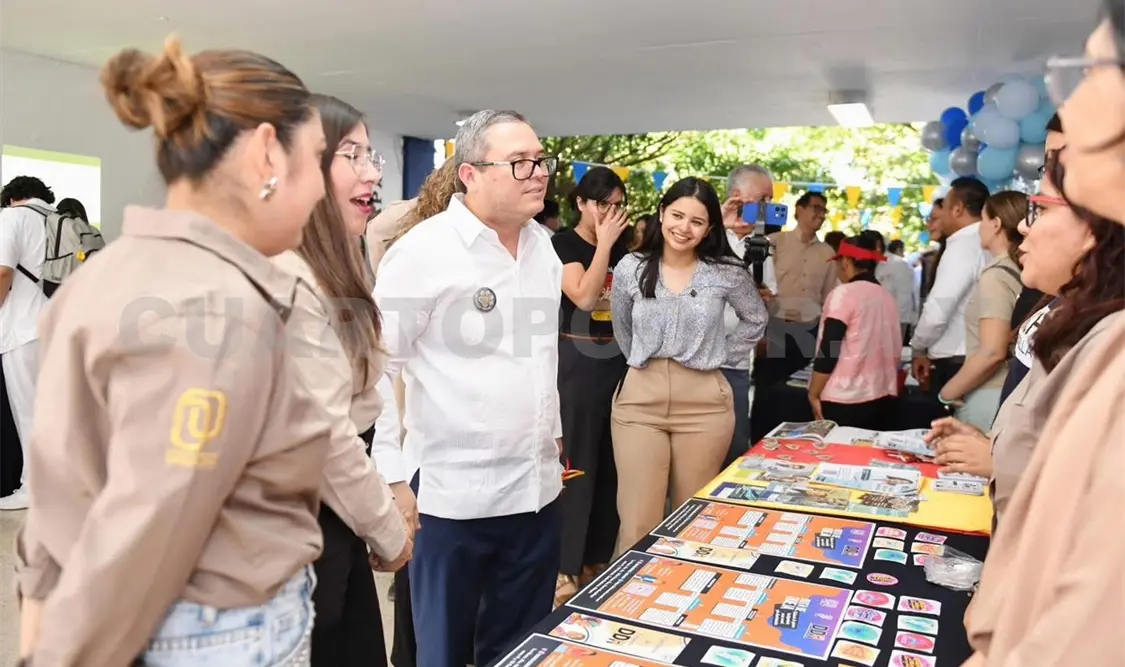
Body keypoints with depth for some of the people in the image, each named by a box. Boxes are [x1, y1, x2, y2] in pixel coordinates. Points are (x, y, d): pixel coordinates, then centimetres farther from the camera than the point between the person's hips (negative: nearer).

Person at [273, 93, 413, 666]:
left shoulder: (333, 271, 11)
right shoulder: (286, 277, -23)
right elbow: (325, 434, -24)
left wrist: (389, 494, 6)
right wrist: (388, 529, -11)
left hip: (336, 520, 9)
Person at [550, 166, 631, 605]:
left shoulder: (622, 247, 11)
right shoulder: (561, 245, -5)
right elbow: (583, 296, -20)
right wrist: (605, 243, -16)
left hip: (618, 361, 6)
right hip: (578, 362, -6)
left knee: (611, 463, 12)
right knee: (575, 464, 0)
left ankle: (600, 557, 26)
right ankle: (567, 566, 11)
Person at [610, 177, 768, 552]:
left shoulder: (727, 272, -2)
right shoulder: (630, 268, 1)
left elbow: (756, 320, 15)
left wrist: (722, 356, 8)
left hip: (703, 403, 0)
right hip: (640, 399, 1)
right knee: (638, 523, 2)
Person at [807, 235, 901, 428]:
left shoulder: (844, 294, -11)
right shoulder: (888, 297, 8)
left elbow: (828, 350, -14)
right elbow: (895, 352, 13)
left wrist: (813, 394, -6)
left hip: (844, 401, -6)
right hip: (882, 398, 7)